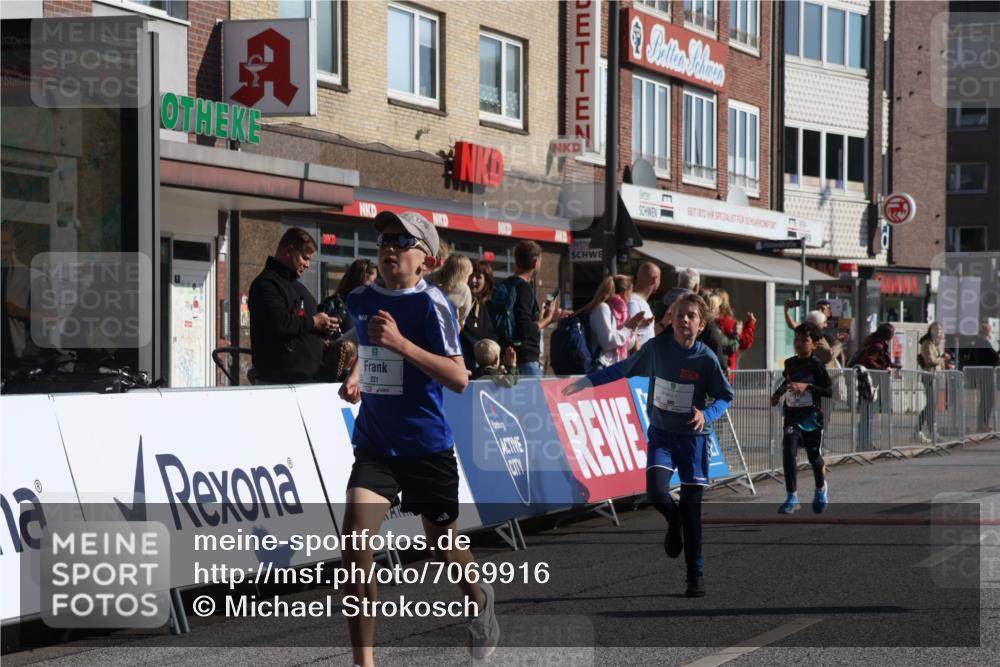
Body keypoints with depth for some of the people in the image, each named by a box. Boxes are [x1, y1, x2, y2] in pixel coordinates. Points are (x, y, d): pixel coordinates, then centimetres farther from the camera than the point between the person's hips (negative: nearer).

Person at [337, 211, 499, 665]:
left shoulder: (432, 304, -14)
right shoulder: (360, 300, 3)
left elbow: (459, 379, -23)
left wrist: (401, 343, -30)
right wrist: (355, 375, 9)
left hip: (427, 446, -3)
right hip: (375, 443, 3)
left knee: (443, 545, 15)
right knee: (354, 537, -19)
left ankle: (478, 599, 51)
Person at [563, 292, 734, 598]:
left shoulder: (706, 358, -11)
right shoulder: (657, 348, -6)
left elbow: (725, 396, 0)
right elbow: (623, 369, 9)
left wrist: (706, 414, -19)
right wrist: (587, 381, 7)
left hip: (693, 436, -1)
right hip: (661, 433, 1)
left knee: (691, 507, -1)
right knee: (656, 491, -20)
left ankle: (696, 573, 12)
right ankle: (673, 520, 17)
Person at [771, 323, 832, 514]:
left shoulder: (816, 365, -10)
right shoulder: (789, 363, 5)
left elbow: (829, 391, -14)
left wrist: (807, 386, -25)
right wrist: (777, 394, 11)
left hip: (811, 416, -3)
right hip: (792, 416, 3)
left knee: (815, 456, 10)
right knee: (788, 452, -15)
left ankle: (821, 489, 39)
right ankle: (792, 497, -10)